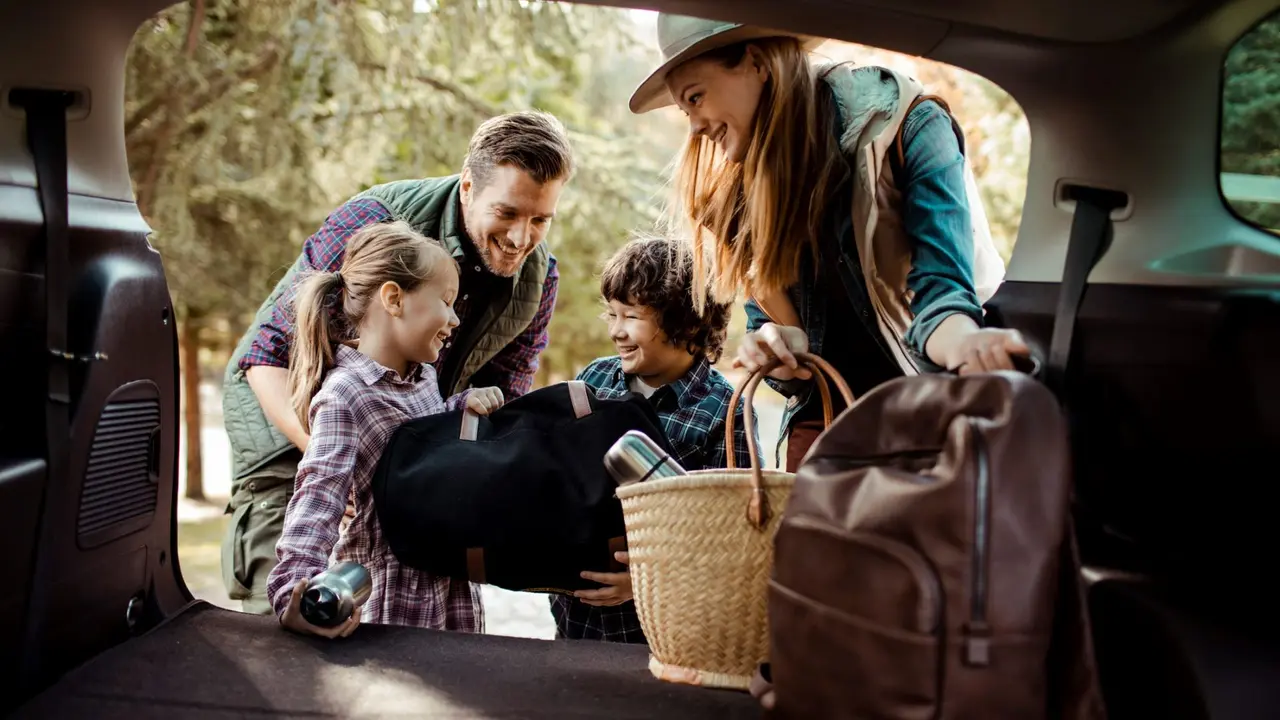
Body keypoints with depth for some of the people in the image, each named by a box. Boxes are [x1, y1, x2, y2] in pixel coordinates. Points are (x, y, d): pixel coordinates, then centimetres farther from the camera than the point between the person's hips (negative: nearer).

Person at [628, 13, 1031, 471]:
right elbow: (769, 321, 6)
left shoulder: (906, 127, -12)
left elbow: (938, 288, -21)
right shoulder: (745, 184, 3)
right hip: (827, 414, 4)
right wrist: (772, 346, -18)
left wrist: (966, 345, -43)